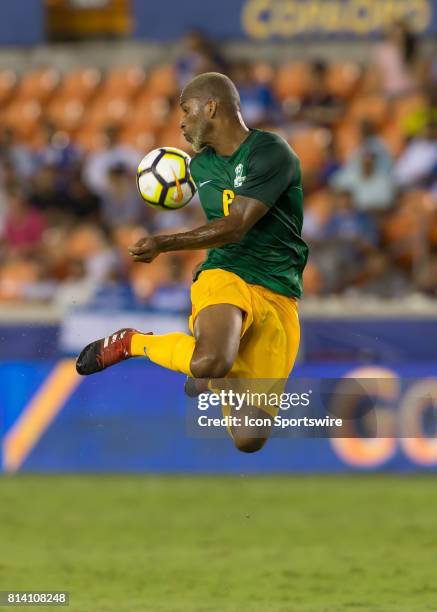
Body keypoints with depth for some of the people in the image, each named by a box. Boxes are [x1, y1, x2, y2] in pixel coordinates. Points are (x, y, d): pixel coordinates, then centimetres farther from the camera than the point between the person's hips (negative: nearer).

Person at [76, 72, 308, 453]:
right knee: (209, 362, -38)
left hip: (278, 294, -2)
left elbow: (235, 226, -16)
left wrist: (165, 244, -18)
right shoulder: (200, 165, 15)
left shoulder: (271, 153, -7)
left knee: (249, 439, -10)